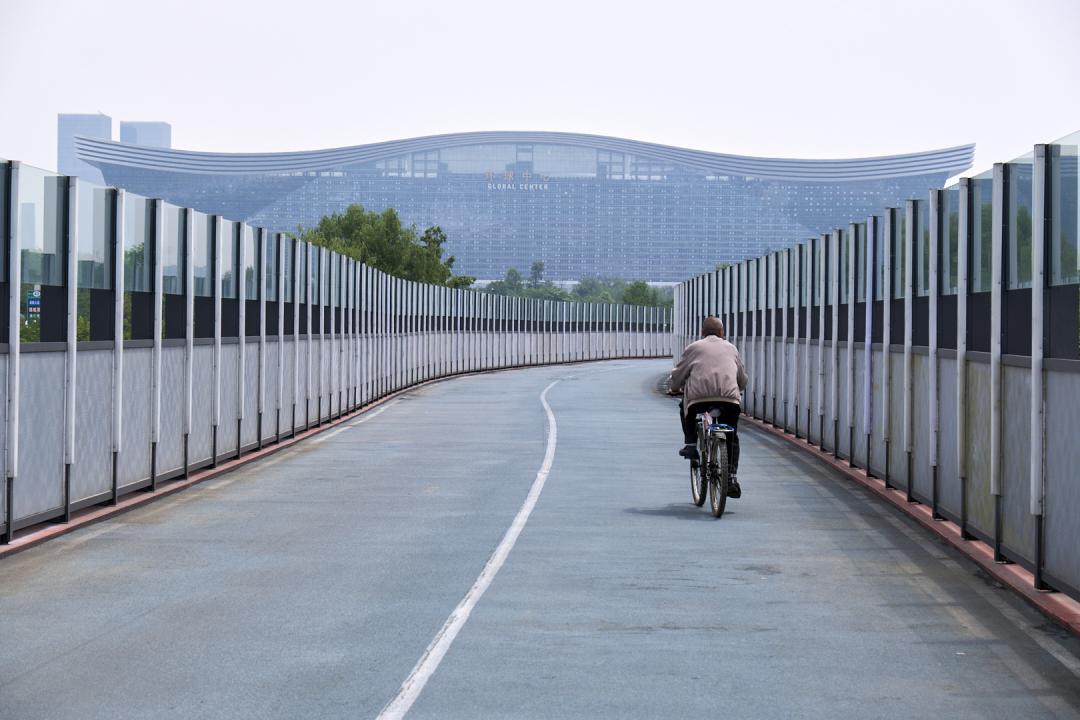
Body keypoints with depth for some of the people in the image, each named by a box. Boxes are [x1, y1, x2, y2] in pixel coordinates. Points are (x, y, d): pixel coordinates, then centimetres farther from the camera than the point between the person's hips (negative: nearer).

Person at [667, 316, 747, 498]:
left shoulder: (694, 347, 18)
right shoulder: (731, 348, 26)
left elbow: (677, 376, 15)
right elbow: (743, 380, 30)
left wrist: (673, 387, 37)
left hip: (699, 397, -2)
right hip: (730, 399, 2)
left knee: (685, 407, 33)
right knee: (732, 437, 23)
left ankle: (690, 443, 19)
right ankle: (731, 477, 10)